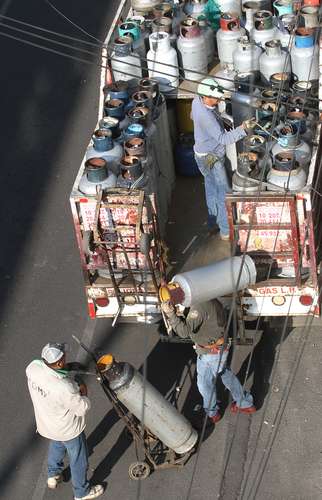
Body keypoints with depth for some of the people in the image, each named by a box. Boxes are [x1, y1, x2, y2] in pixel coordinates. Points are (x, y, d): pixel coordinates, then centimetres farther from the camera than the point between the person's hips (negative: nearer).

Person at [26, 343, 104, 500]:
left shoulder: (33, 367, -26)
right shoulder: (64, 388, -44)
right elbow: (82, 408, -27)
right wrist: (82, 393, -7)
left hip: (46, 421, 6)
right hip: (68, 428, -6)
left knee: (56, 444, 38)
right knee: (78, 459, 22)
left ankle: (53, 475, 61)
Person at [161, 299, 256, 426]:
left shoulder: (200, 306, -32)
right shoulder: (210, 299, -3)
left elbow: (184, 331, -38)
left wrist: (171, 314, -40)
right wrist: (180, 315, -1)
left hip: (209, 353, -8)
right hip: (221, 348, 8)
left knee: (205, 384, 16)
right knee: (226, 375, 28)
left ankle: (212, 414, 37)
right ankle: (245, 403, 44)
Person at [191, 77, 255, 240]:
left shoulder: (197, 101, -9)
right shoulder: (206, 116, -37)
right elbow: (223, 138, -39)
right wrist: (242, 129, -48)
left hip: (203, 152, 10)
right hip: (211, 159, -10)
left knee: (211, 186, 25)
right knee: (223, 193, -1)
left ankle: (213, 219, 43)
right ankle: (226, 231, 8)